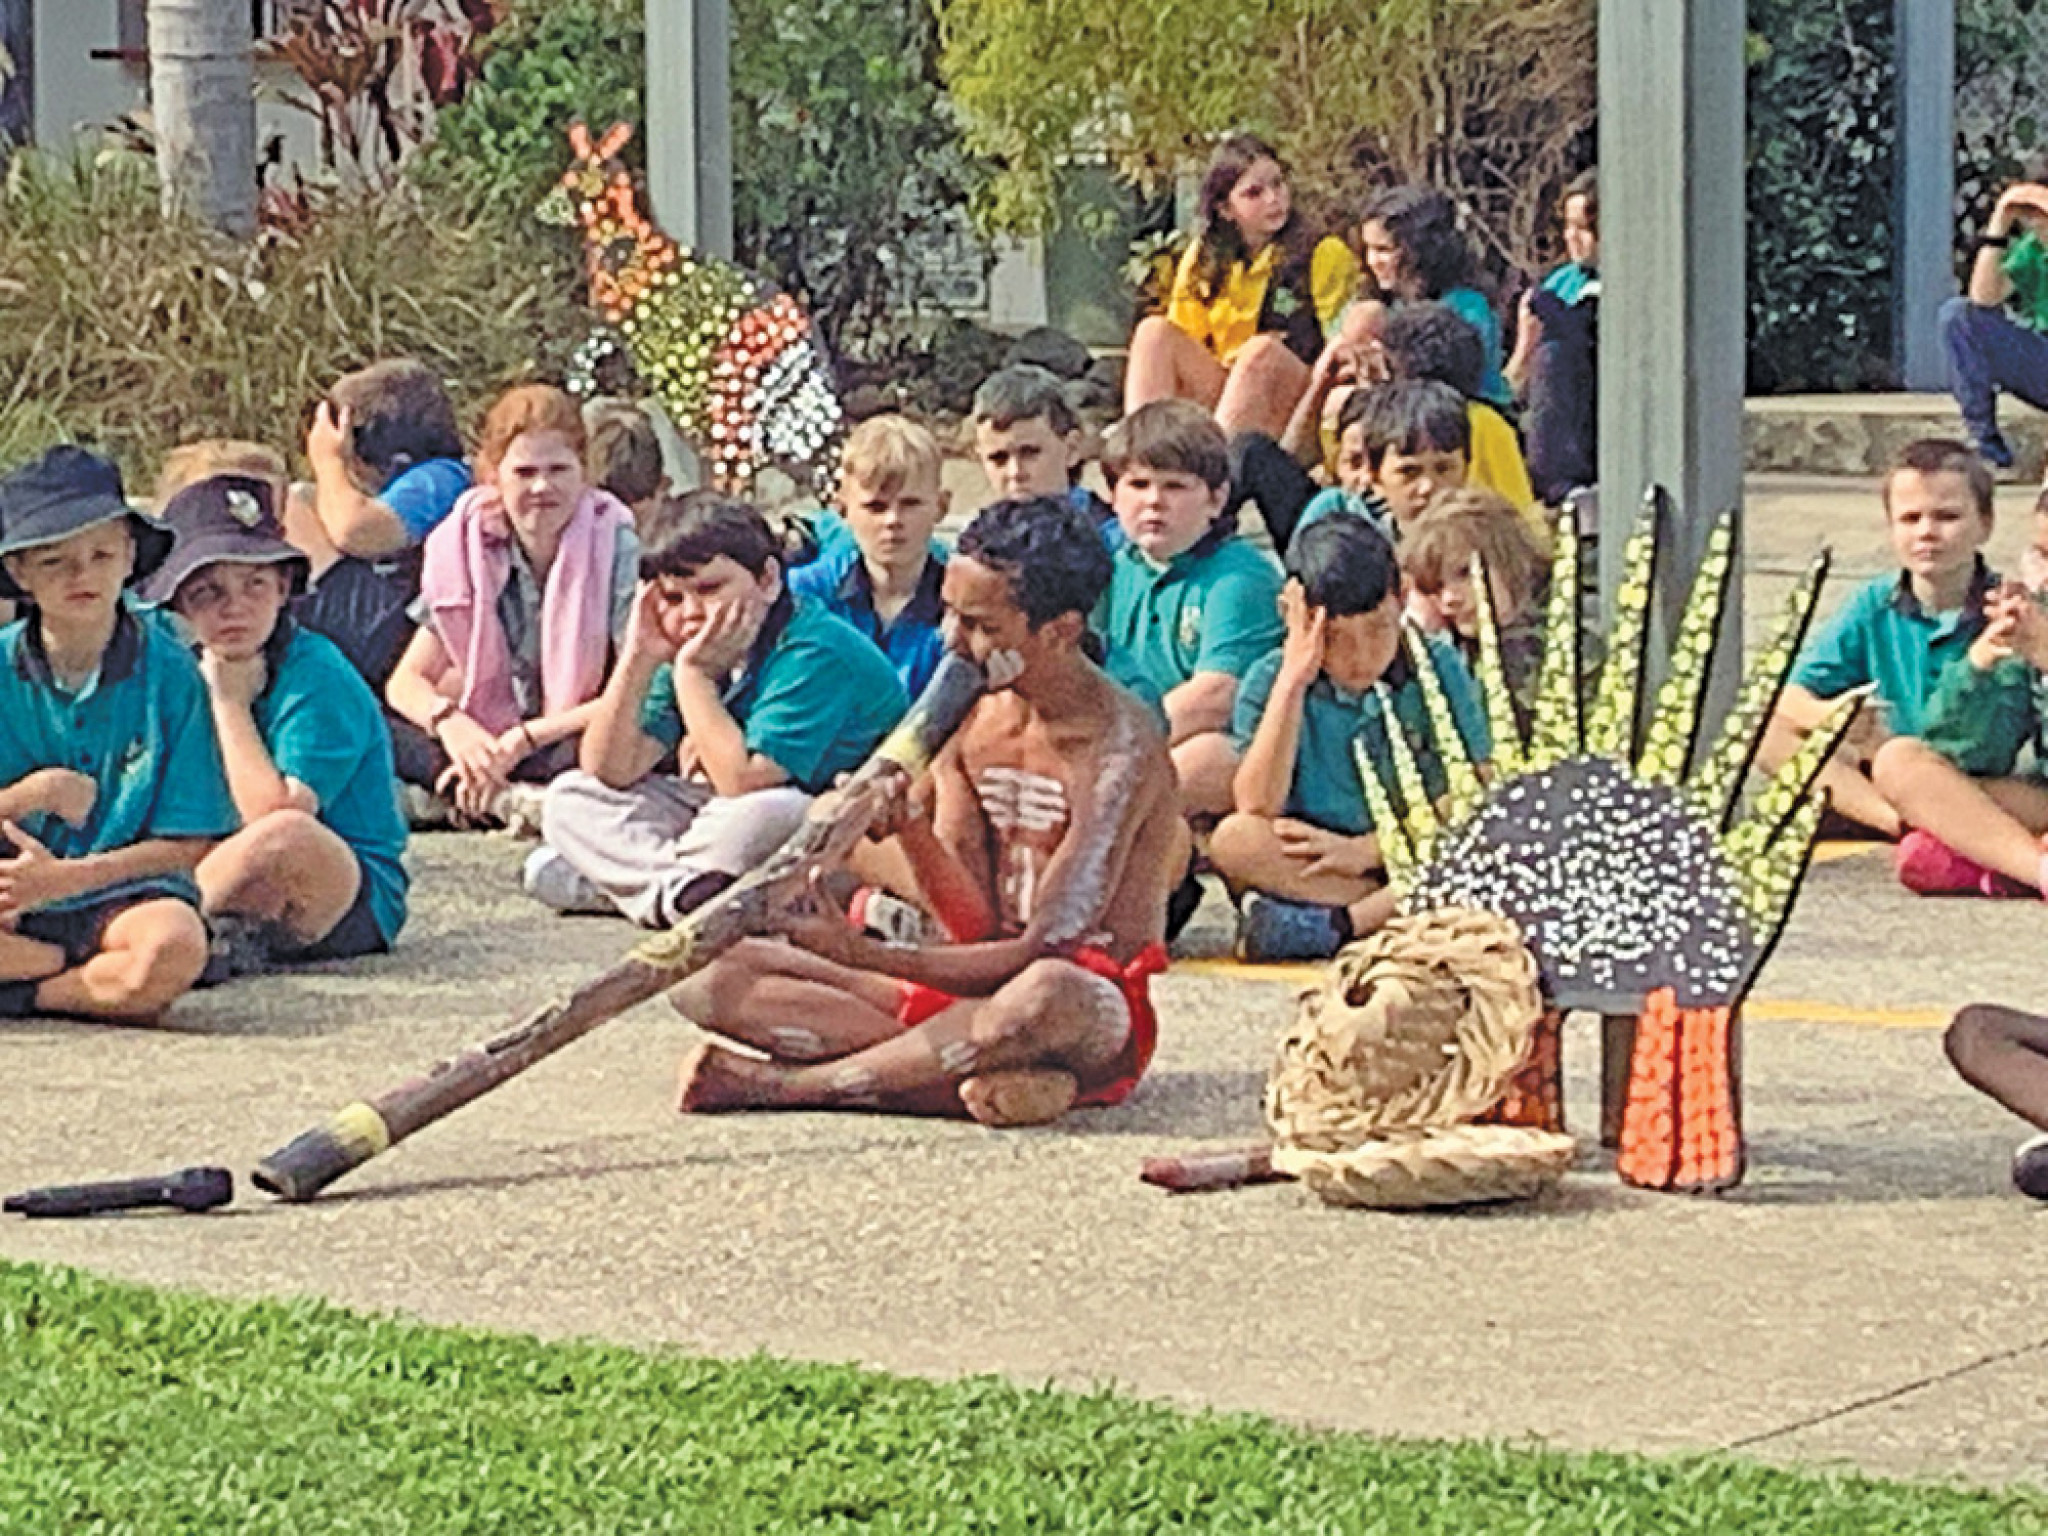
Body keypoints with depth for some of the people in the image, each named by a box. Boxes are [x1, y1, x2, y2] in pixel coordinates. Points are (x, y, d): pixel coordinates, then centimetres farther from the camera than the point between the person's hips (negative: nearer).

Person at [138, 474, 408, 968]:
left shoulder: (317, 676, -14)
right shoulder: (192, 671, 8)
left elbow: (274, 813, -24)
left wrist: (230, 702, -15)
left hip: (357, 895, -8)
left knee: (288, 835, -37)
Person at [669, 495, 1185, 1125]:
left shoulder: (1120, 748, -15)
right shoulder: (967, 719, 5)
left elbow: (1046, 949, -23)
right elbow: (975, 925, -1)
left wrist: (869, 957, -31)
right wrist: (911, 825, -21)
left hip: (1100, 1020, -6)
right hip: (973, 990, 7)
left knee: (1047, 997, -45)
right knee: (715, 979, -9)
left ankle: (777, 1084, -26)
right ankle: (981, 1075, -28)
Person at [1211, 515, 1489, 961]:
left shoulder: (1439, 671, 0)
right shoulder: (1270, 680, -2)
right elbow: (1256, 809, -15)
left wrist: (1364, 851, -16)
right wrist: (1293, 680, -17)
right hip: (1309, 868, 0)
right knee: (1234, 840, -30)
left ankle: (1325, 927, -30)